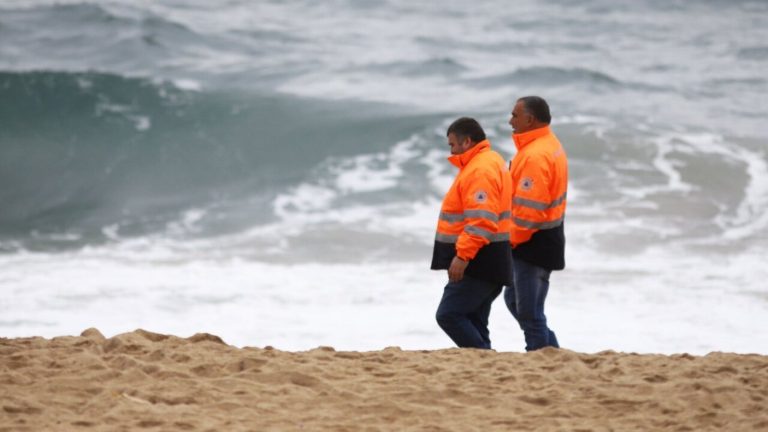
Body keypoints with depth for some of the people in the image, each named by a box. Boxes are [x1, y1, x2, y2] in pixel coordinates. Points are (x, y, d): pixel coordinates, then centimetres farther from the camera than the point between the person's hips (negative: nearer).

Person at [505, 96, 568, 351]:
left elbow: (529, 208, -26)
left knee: (529, 311, -3)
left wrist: (511, 240, -13)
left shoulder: (535, 155, -22)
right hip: (547, 239, 11)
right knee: (514, 299, 19)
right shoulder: (550, 144, 12)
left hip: (533, 242, -11)